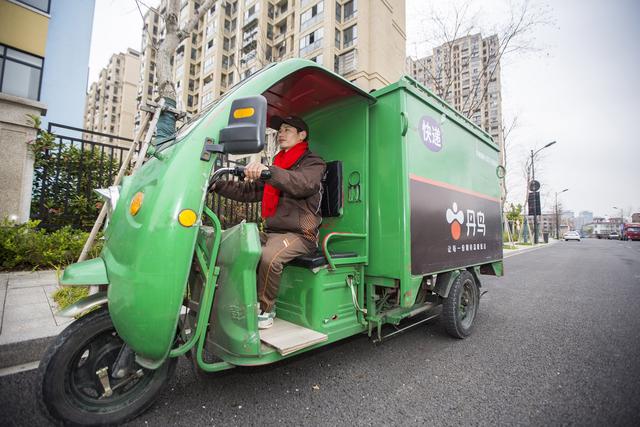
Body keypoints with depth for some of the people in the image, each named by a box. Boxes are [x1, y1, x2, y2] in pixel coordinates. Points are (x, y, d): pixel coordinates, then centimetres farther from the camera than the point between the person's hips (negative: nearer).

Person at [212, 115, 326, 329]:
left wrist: (268, 171, -39)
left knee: (268, 256, -33)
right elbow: (248, 191, 17)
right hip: (271, 231, 7)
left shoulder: (313, 163, 2)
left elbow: (303, 183, -24)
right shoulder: (277, 165, 25)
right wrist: (218, 185, 5)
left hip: (299, 234, -7)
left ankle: (265, 311, -11)